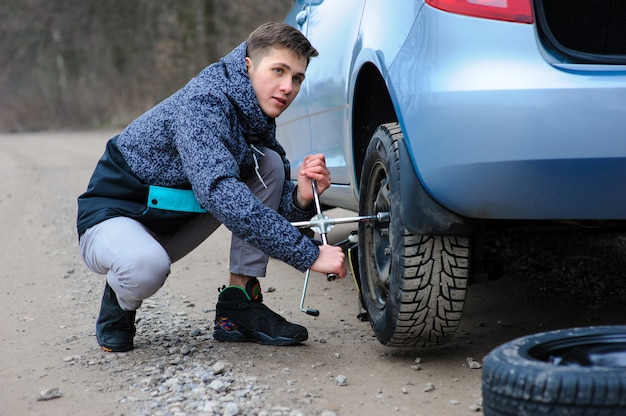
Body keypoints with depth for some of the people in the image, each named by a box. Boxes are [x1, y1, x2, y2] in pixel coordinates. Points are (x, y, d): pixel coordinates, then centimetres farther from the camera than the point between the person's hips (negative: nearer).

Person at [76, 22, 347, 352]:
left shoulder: (258, 116, -1)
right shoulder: (203, 103, -27)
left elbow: (273, 205, 3)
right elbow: (220, 193, -41)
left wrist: (301, 197, -23)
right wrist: (309, 254, -41)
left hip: (176, 221, 8)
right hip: (112, 217, -8)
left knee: (270, 164, -4)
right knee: (146, 264, -41)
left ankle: (238, 306, -4)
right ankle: (119, 302, -1)